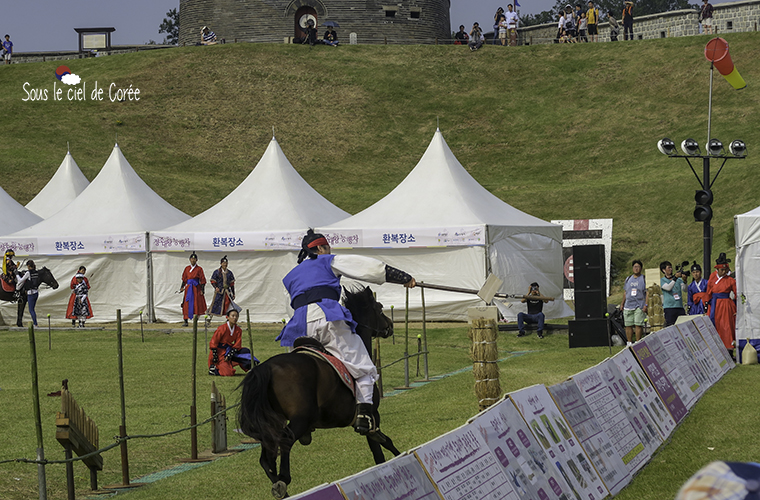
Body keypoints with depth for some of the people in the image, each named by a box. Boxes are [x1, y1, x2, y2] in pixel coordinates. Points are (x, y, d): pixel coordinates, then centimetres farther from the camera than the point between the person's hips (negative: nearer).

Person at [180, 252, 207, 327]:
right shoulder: (187, 268, 10)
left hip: (196, 288, -3)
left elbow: (202, 280, 0)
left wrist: (202, 290, -7)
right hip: (188, 288, 3)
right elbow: (184, 279, 15)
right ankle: (186, 321, 0)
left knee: (197, 305, -3)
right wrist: (182, 287, 2)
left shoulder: (199, 269, 0)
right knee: (186, 305, -2)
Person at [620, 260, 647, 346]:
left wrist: (646, 305, -10)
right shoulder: (628, 279, 16)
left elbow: (648, 293, -1)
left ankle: (638, 342, -3)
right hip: (628, 306, 4)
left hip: (639, 306, -4)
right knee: (628, 325, 1)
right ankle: (630, 343, 8)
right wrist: (622, 303, 16)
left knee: (638, 325, -9)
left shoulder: (644, 279, 3)